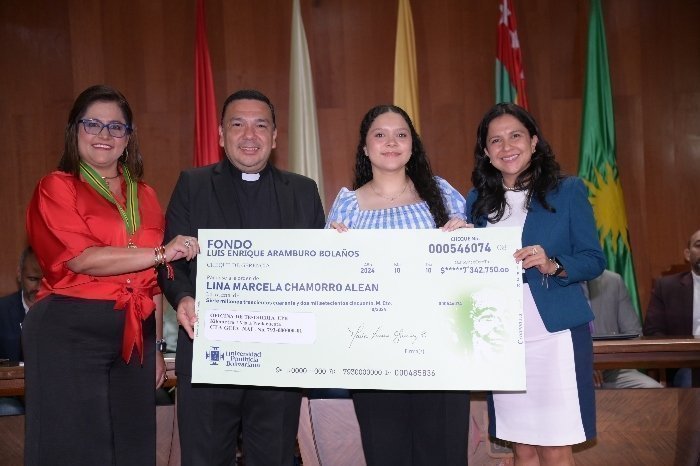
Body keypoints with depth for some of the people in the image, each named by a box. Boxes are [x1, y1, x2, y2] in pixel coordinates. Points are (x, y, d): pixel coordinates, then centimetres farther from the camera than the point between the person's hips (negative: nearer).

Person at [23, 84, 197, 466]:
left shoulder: (144, 197, 13)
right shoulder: (56, 188, 0)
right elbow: (82, 259, -14)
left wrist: (156, 347, 14)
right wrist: (161, 253, -15)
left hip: (135, 338, 5)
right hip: (69, 334, -5)